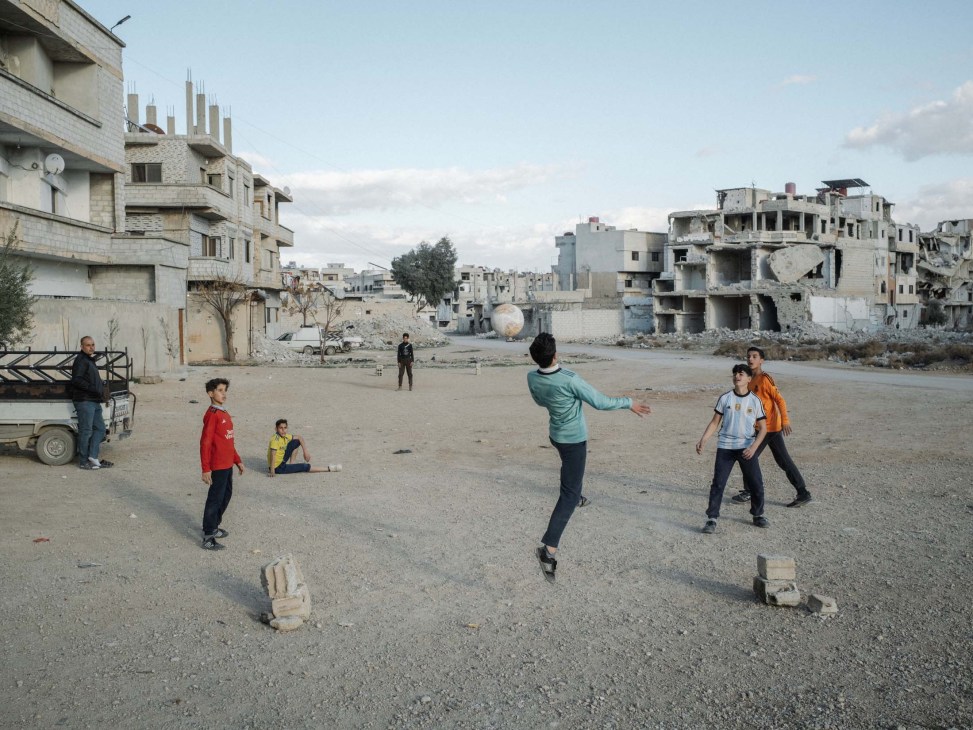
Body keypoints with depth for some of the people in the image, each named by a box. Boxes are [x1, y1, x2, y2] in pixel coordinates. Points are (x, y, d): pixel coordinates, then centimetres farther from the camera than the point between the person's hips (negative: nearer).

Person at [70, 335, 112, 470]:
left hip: (94, 401, 10)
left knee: (100, 428, 10)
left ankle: (93, 456, 11)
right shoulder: (81, 360, -10)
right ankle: (83, 461, 2)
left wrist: (101, 383, 13)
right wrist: (93, 388, -23)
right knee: (86, 431, -5)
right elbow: (76, 380, -21)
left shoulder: (90, 360, 21)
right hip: (84, 401, -10)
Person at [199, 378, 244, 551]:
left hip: (227, 464, 9)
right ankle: (208, 538, 4)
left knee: (226, 495, 20)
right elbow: (205, 443, -19)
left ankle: (213, 526, 35)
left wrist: (237, 460, 22)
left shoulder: (224, 413, 12)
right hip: (217, 466, -9)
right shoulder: (212, 414, -16)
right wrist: (205, 469, -21)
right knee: (215, 499, -3)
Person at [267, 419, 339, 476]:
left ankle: (290, 464, 6)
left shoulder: (285, 436, -1)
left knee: (296, 442, 6)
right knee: (304, 467, -10)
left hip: (282, 461, 8)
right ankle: (329, 468, 0)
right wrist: (272, 471, -39)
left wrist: (305, 452, 2)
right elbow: (273, 455, -32)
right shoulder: (275, 439, -25)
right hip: (277, 467, -8)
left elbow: (299, 438, 11)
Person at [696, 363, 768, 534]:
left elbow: (763, 428, 1)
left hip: (746, 448, 1)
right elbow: (715, 422, 4)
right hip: (725, 447, 0)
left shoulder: (755, 401, 0)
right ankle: (712, 519, 0)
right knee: (718, 483, -5)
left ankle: (758, 515, 26)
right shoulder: (725, 398, 0)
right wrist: (703, 440, -8)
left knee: (757, 483, 4)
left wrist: (754, 447, -13)